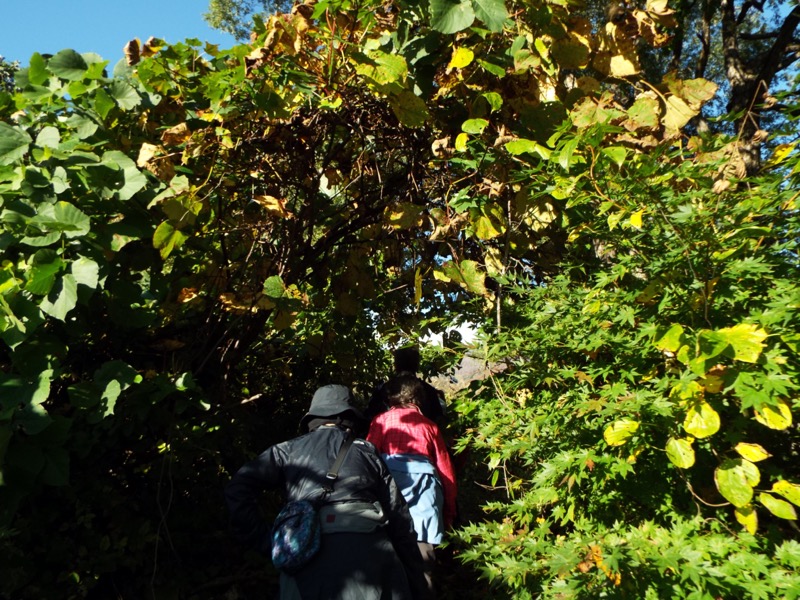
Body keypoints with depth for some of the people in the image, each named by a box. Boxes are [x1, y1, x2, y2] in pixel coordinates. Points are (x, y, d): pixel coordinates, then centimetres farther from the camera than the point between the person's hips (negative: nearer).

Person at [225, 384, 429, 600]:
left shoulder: (288, 450, 17)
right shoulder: (367, 451, 18)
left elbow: (238, 489, 4)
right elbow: (399, 519, 13)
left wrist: (265, 540, 7)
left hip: (308, 555, 0)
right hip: (369, 549, 1)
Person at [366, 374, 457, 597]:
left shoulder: (381, 420, 18)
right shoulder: (429, 425, 22)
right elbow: (446, 470, 21)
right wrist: (449, 513, 27)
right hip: (423, 480, 1)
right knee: (422, 561, 1)